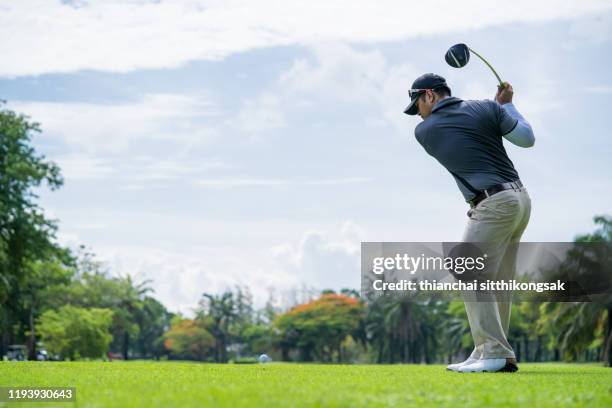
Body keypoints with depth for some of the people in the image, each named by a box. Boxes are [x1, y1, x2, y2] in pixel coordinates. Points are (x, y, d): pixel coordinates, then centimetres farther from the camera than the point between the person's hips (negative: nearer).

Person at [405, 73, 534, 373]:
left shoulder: (424, 131, 2)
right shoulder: (487, 109, 7)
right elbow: (527, 139, 9)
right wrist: (506, 104, 22)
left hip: (494, 204, -7)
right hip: (521, 199, 7)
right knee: (496, 282, 10)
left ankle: (495, 353, -14)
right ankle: (489, 353, 11)